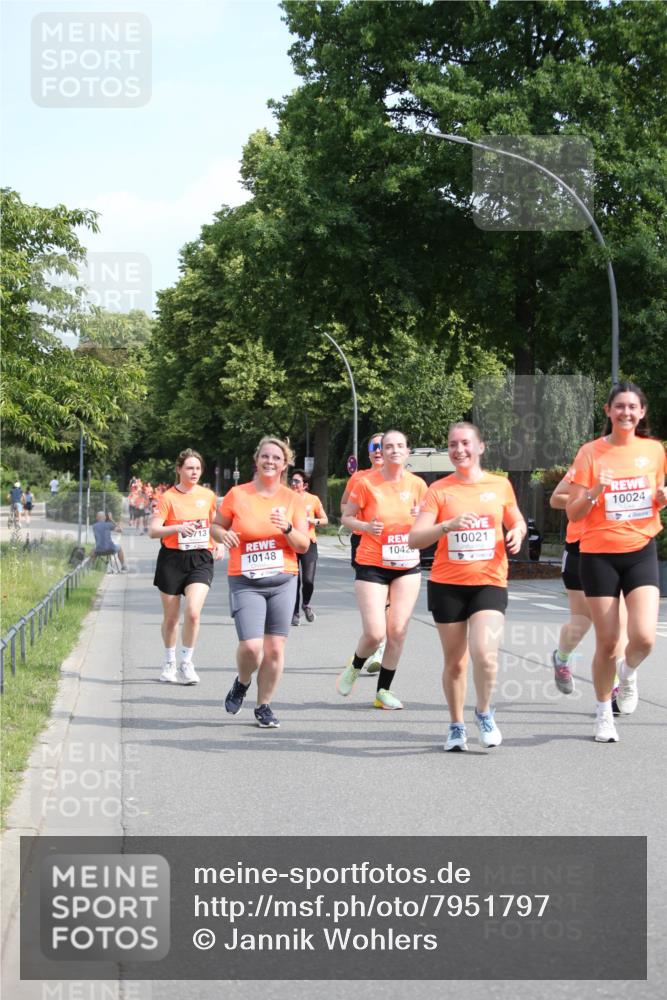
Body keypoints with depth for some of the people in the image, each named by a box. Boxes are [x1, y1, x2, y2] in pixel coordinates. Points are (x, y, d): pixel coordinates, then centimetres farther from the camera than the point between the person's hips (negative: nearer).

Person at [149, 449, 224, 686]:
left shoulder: (208, 496, 7)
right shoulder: (168, 497, -4)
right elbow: (153, 530, -12)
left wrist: (219, 544, 6)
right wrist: (177, 528, -27)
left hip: (201, 559, 1)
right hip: (172, 560, -1)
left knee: (193, 612, -17)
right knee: (171, 617, 8)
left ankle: (186, 664, -1)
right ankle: (169, 664, 29)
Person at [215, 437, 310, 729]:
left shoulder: (292, 499, 4)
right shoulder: (237, 495, 0)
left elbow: (303, 546, 3)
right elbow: (216, 526, 13)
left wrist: (287, 529, -17)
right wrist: (225, 535, -10)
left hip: (283, 581, 2)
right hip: (245, 582, -2)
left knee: (275, 648, 1)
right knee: (251, 646, -15)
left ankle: (264, 706, 18)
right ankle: (241, 683, 18)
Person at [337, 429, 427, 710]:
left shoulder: (417, 484, 0)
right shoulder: (367, 483, -9)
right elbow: (346, 517, 0)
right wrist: (366, 526, -20)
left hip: (407, 567, 3)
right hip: (372, 566, -3)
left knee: (398, 631, 0)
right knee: (374, 633, -11)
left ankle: (383, 691, 15)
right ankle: (354, 668, 22)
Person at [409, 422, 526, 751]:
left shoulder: (500, 485, 5)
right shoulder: (439, 490, 0)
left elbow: (517, 522, 21)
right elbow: (414, 539, -8)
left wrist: (517, 533, -3)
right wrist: (448, 525, -24)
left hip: (489, 583, 0)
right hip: (447, 585, 0)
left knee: (484, 654, -19)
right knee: (455, 662, 8)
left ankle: (484, 712, 8)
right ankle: (456, 726, 27)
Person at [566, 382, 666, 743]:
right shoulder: (591, 453, -4)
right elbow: (573, 513, -4)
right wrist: (595, 492, -23)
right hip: (599, 555, -2)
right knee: (607, 642, 1)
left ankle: (628, 673, 21)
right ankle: (603, 715, 21)